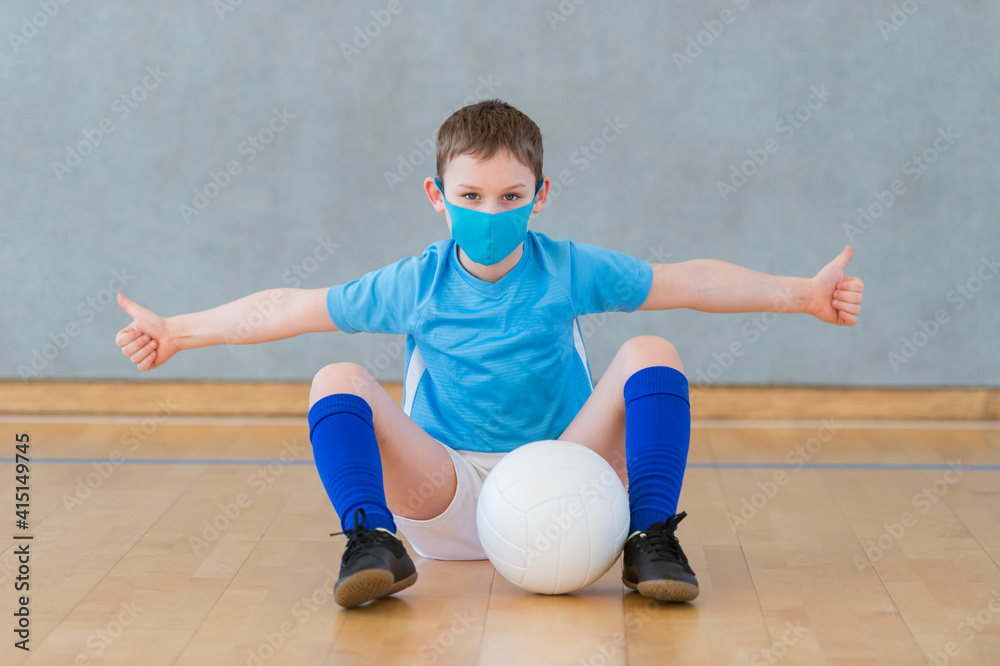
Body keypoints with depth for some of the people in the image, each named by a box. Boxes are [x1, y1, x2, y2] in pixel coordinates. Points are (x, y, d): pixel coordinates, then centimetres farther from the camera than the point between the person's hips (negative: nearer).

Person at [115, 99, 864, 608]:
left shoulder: (570, 270, -3)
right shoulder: (412, 286, -1)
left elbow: (691, 281, -4)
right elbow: (289, 308, 3)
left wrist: (802, 293, -12)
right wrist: (177, 330, 1)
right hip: (445, 488, 0)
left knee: (652, 355, -19)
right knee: (338, 382, -20)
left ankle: (653, 539, -21)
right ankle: (373, 540, -30)